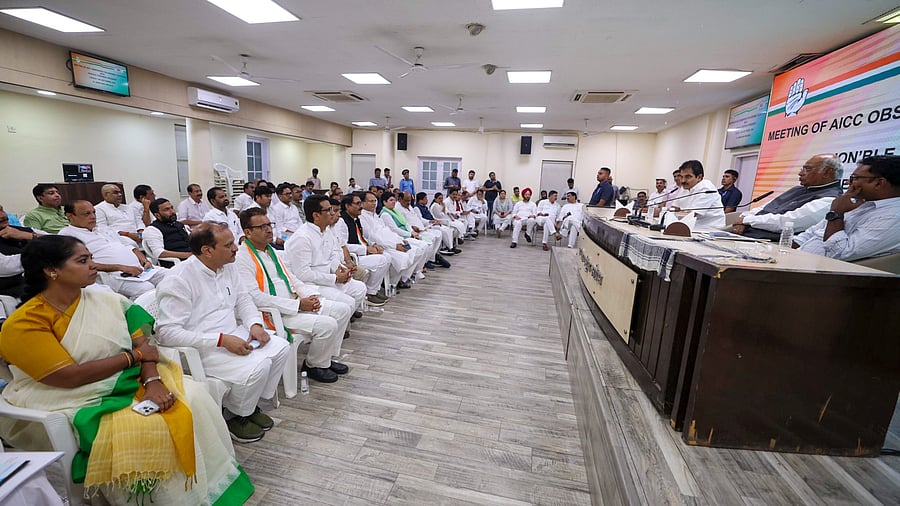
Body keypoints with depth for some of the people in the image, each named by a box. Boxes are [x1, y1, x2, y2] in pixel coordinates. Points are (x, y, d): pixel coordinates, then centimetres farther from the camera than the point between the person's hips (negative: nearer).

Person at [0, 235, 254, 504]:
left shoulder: (106, 300, 2)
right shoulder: (23, 325, -12)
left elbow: (143, 343, -3)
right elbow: (71, 377, -18)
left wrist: (153, 381, -19)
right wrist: (134, 356, -11)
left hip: (131, 380, 5)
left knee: (193, 396, -14)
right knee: (147, 427, -27)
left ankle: (216, 483, -2)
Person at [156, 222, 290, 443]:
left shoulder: (228, 267, 4)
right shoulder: (179, 280, -19)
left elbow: (243, 299, 16)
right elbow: (168, 332, -23)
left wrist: (255, 324, -5)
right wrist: (222, 340, -28)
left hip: (232, 334, 8)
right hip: (201, 348, -8)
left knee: (280, 348, -6)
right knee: (257, 366, -25)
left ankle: (252, 404, 12)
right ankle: (235, 416, 6)